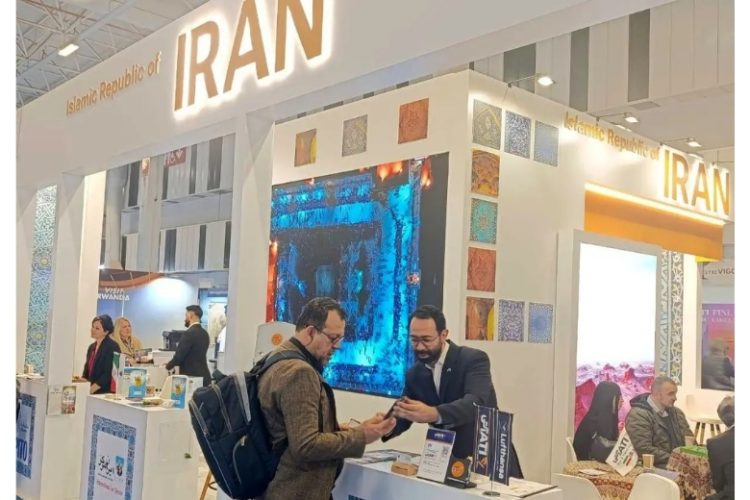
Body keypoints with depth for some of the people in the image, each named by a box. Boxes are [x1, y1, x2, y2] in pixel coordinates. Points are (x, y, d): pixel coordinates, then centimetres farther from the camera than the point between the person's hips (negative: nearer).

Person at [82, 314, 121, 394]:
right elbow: (87, 369, 19)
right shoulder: (92, 347, 15)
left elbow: (110, 373, -16)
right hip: (93, 392, 7)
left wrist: (95, 387, -18)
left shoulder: (113, 347, -10)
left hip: (106, 391, -7)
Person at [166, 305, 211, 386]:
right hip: (203, 377, 8)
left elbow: (179, 356, -13)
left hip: (191, 377, -8)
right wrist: (172, 363, 21)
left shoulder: (189, 333, -15)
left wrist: (168, 366, 6)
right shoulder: (204, 333, 11)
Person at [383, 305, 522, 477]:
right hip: (449, 461, 5)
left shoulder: (473, 359, -15)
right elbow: (402, 415, 4)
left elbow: (475, 403, -30)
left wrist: (434, 414, -47)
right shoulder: (414, 374, 3)